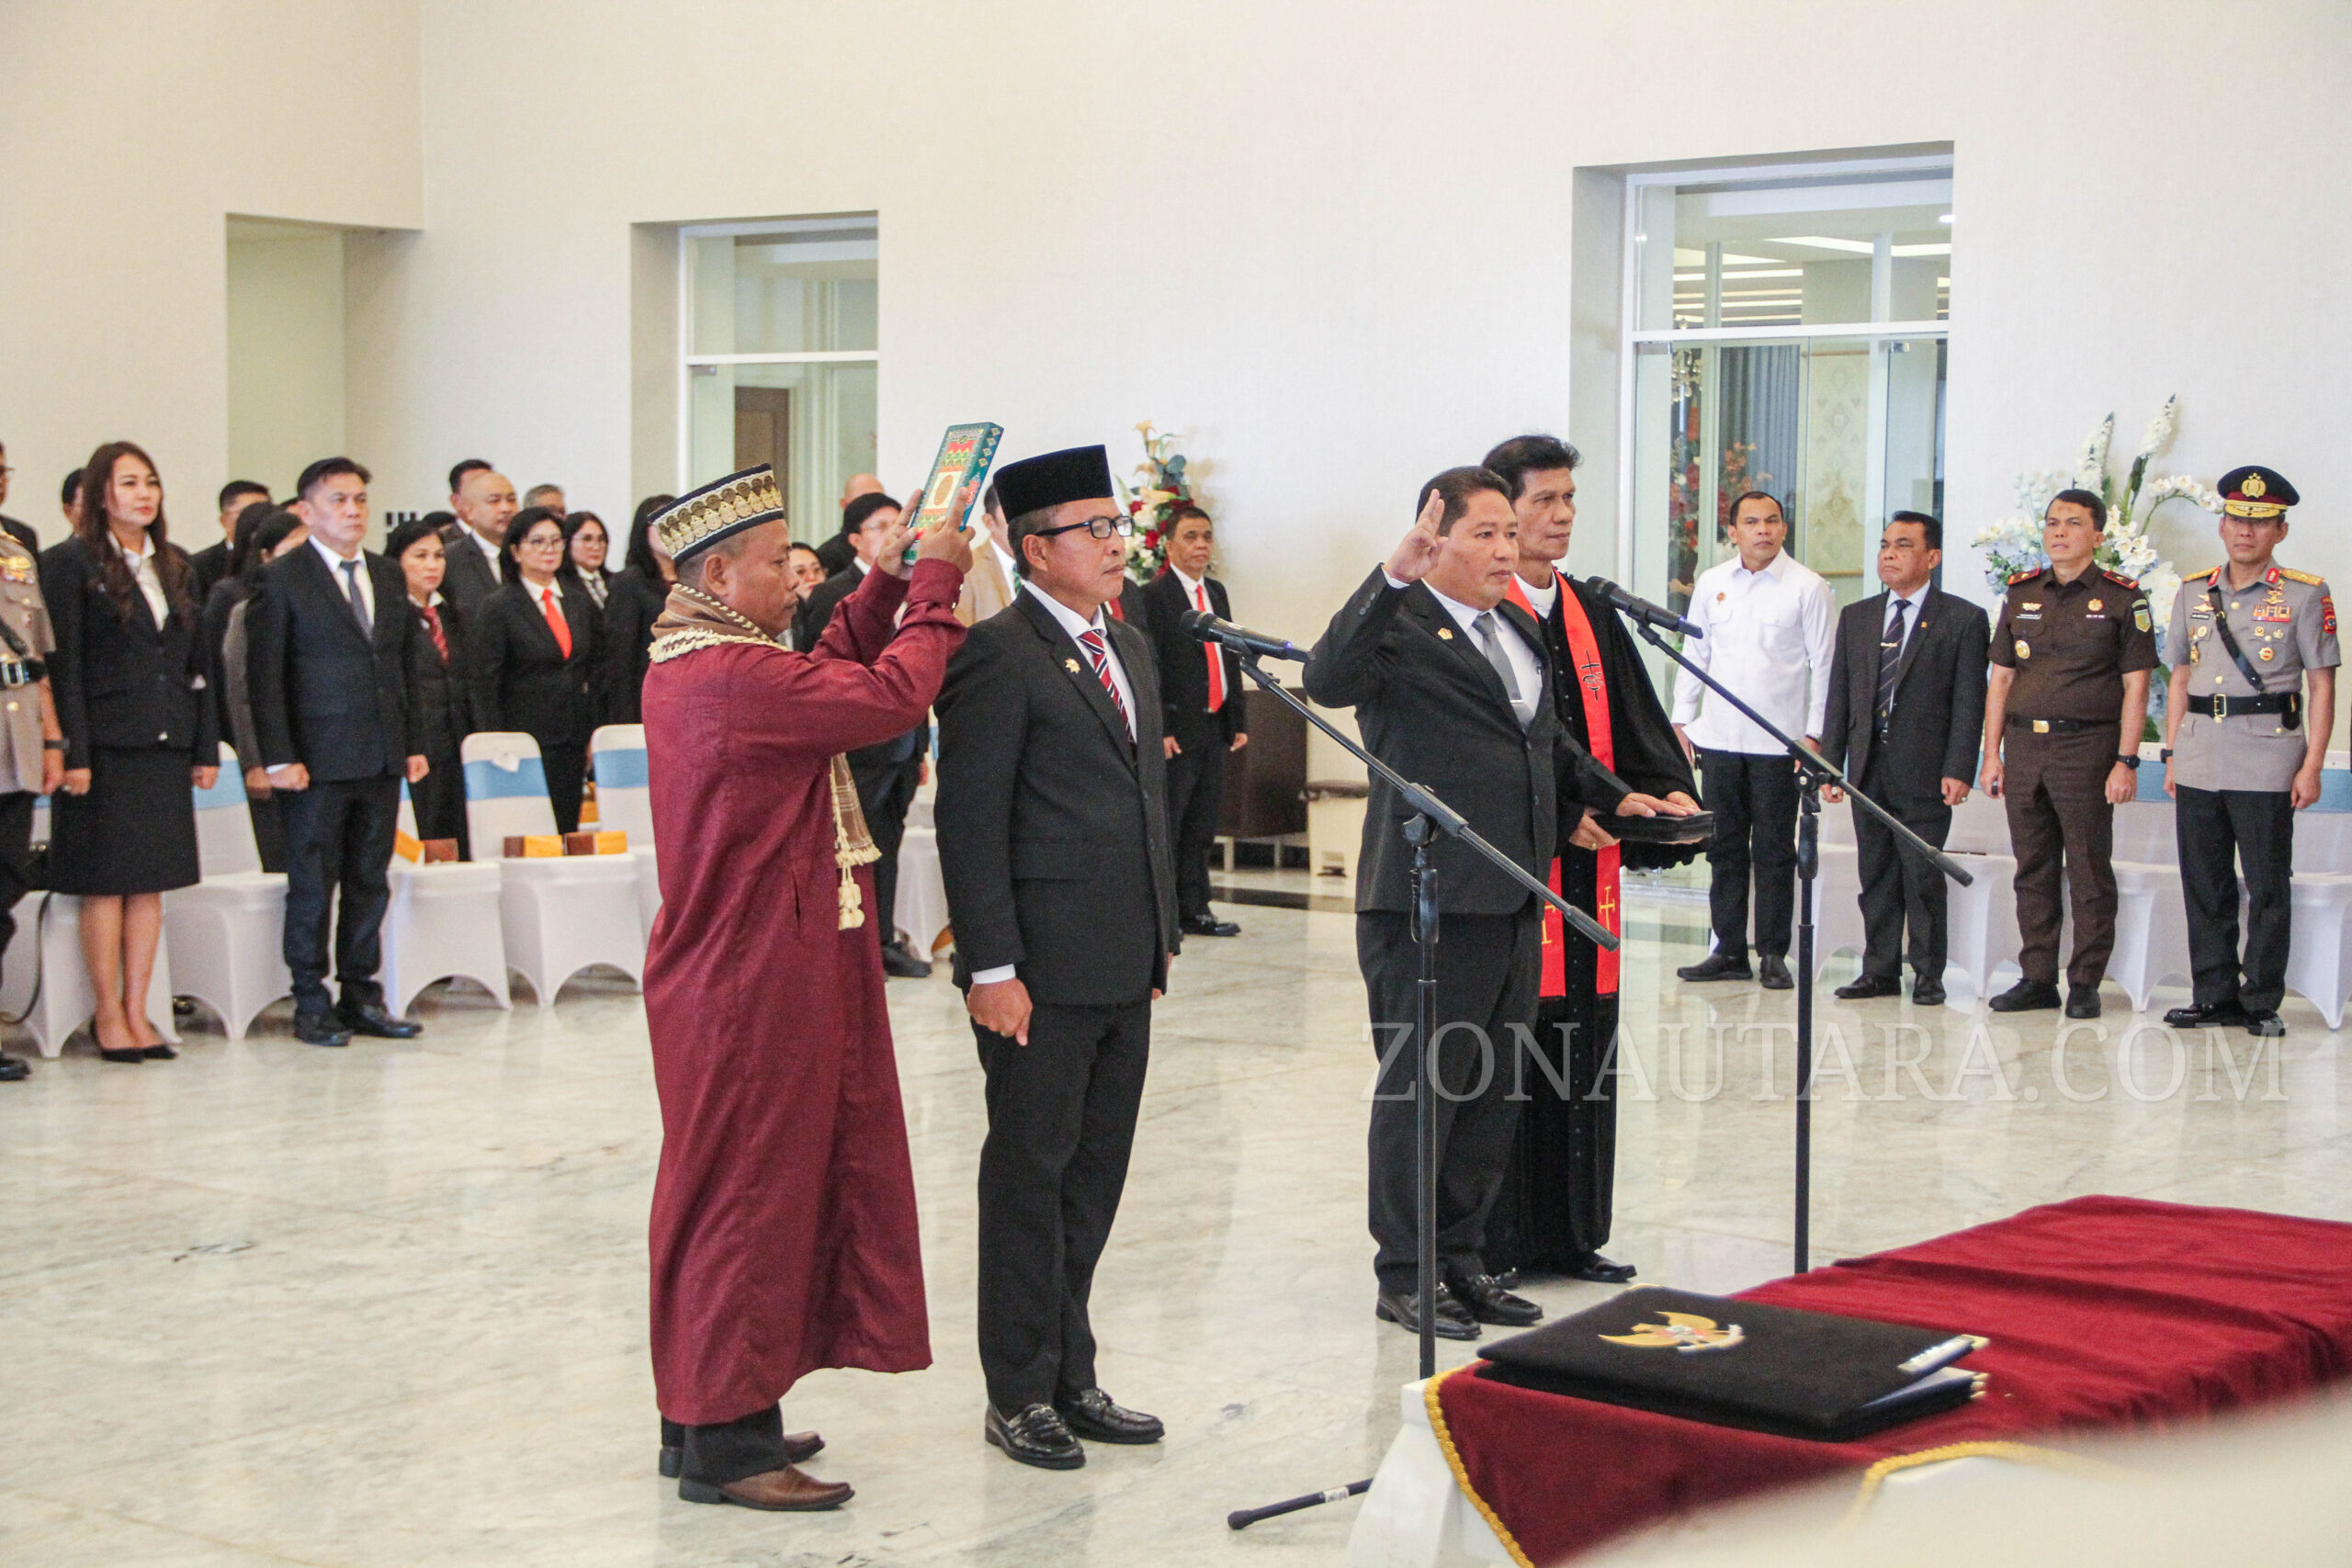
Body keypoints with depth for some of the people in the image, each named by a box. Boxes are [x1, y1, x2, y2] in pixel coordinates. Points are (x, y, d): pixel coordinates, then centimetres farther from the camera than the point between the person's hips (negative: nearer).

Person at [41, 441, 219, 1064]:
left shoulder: (176, 566, 13)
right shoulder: (69, 564, -4)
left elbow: (197, 662, 14)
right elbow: (62, 667, -8)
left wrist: (207, 748, 9)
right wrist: (73, 754, -14)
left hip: (167, 748, 5)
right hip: (107, 748, -5)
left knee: (151, 884, 7)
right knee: (106, 884, -1)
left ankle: (136, 1012, 13)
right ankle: (109, 1016, 7)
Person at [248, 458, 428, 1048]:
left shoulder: (388, 576, 15)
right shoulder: (281, 579, -3)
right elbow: (264, 675, -6)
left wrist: (414, 745, 11)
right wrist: (279, 757, -13)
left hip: (382, 758, 5)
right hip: (318, 759, -5)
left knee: (370, 883, 9)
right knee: (313, 885, 0)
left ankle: (361, 996, 16)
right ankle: (311, 1004, 8)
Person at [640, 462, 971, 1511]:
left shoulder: (687, 661, 10)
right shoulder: (731, 676, -23)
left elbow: (825, 677, 18)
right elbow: (890, 697, -24)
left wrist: (887, 587, 8)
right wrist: (931, 583, -11)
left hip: (735, 971, 10)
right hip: (757, 981, -10)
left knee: (743, 1190, 17)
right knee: (751, 1190, -3)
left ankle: (709, 1413, 26)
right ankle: (724, 1442, 5)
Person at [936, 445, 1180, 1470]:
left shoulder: (1128, 647, 16)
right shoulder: (997, 655, -11)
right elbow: (969, 820, -15)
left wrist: (1160, 938, 18)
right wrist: (991, 968, -18)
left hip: (1124, 971, 8)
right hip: (1042, 971, -8)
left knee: (1094, 1176, 13)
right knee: (1031, 1174, 2)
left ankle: (1071, 1379, 24)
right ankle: (1020, 1394, 12)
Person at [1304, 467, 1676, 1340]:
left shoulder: (1519, 630, 19)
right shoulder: (1399, 626, -9)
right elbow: (1328, 680, -30)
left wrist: (1615, 796, 27)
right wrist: (1392, 578, -37)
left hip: (1515, 900, 8)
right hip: (1429, 901, -8)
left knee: (1491, 1092, 13)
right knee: (1421, 1089, 0)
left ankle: (1461, 1260, 24)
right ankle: (1403, 1278, 10)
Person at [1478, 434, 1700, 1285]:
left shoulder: (1593, 615, 15)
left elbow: (1636, 727, 13)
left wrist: (1669, 793, -6)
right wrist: (1561, 819, -19)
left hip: (1587, 867, 7)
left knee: (1581, 1048, 10)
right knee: (1504, 1050, -4)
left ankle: (1568, 1233, 19)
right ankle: (1494, 1240, 4)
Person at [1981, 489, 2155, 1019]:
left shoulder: (2122, 598, 0)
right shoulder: (2020, 594, 12)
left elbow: (2135, 686, -3)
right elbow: (2000, 678, 13)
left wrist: (2126, 761, -9)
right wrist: (1991, 753, 7)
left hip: (2087, 745, -4)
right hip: (2023, 744, 4)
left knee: (2089, 871, -1)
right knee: (2033, 870, 8)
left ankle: (2086, 983, 7)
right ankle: (2037, 978, 15)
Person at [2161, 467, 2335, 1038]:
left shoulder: (2305, 596, 0)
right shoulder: (2193, 593, 11)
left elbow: (2322, 685, -1)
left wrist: (2311, 766, -7)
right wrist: (2172, 755, 10)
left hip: (2266, 761, -4)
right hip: (2199, 762, 4)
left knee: (2268, 887, 0)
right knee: (2204, 886, 7)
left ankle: (2262, 1002, 8)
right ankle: (2215, 996, 16)